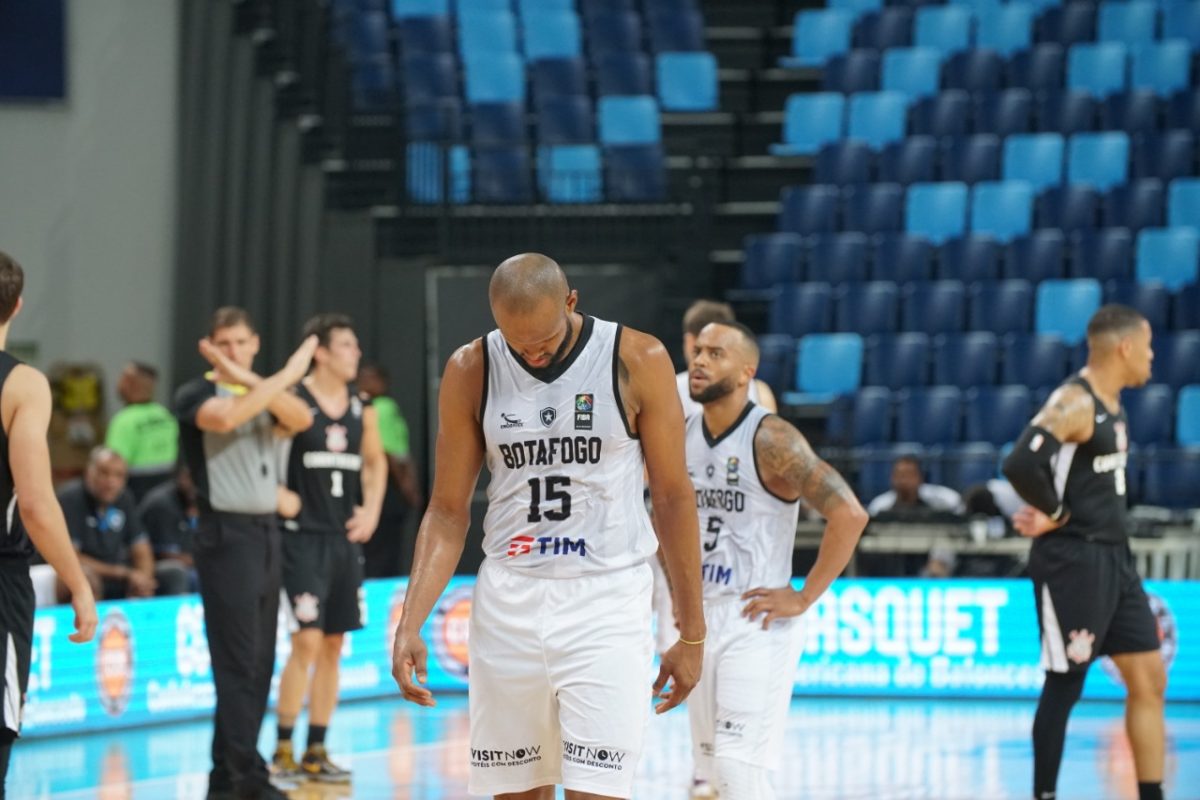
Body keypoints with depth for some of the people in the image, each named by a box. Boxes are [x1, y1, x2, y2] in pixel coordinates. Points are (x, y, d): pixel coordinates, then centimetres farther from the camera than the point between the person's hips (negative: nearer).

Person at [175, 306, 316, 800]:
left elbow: (301, 419, -6)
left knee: (259, 663, 7)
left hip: (265, 532, 7)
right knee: (238, 662, -11)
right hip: (226, 534, -7)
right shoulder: (196, 395, -3)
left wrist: (251, 380, -18)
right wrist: (287, 375, -21)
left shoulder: (263, 394, 16)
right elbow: (225, 416, -26)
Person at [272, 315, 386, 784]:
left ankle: (317, 750, 15)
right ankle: (283, 749, -2)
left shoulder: (361, 407, 8)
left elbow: (375, 462, 20)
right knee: (308, 640, -12)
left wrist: (371, 511, 9)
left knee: (334, 644, 8)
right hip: (304, 536, -6)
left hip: (346, 537, 6)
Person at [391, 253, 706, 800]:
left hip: (607, 606, -3)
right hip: (507, 604, 3)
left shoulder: (638, 361, -5)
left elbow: (673, 498, 1)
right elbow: (447, 511, 5)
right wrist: (410, 623, -8)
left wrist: (691, 632, 3)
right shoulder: (471, 371, 0)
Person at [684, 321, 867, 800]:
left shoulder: (770, 440, -14)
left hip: (755, 624, -7)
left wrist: (803, 597, -18)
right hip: (699, 621, 7)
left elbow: (849, 514, -21)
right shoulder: (682, 437, 7)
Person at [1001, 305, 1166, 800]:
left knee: (1149, 680, 9)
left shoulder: (1111, 404, 13)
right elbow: (1020, 465, -29)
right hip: (1072, 562, -9)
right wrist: (1055, 513, -14)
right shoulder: (1075, 403, -17)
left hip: (1114, 558, 9)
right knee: (1065, 685, -3)